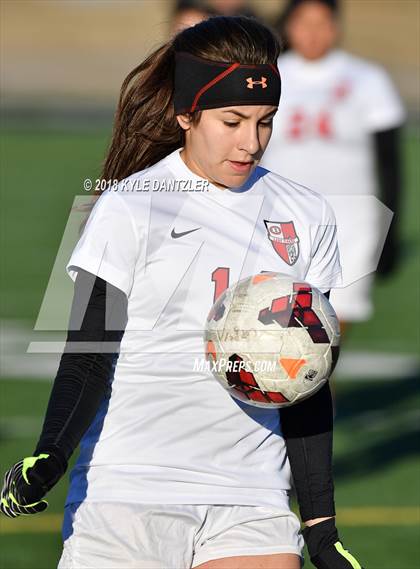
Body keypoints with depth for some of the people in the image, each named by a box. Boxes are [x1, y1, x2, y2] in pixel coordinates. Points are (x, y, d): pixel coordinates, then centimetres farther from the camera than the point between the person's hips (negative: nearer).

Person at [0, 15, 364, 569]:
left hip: (251, 505, 3)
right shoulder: (129, 209, -3)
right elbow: (88, 356, -5)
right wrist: (49, 457, -21)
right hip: (125, 497, -3)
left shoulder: (307, 217, 9)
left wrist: (321, 523, 12)